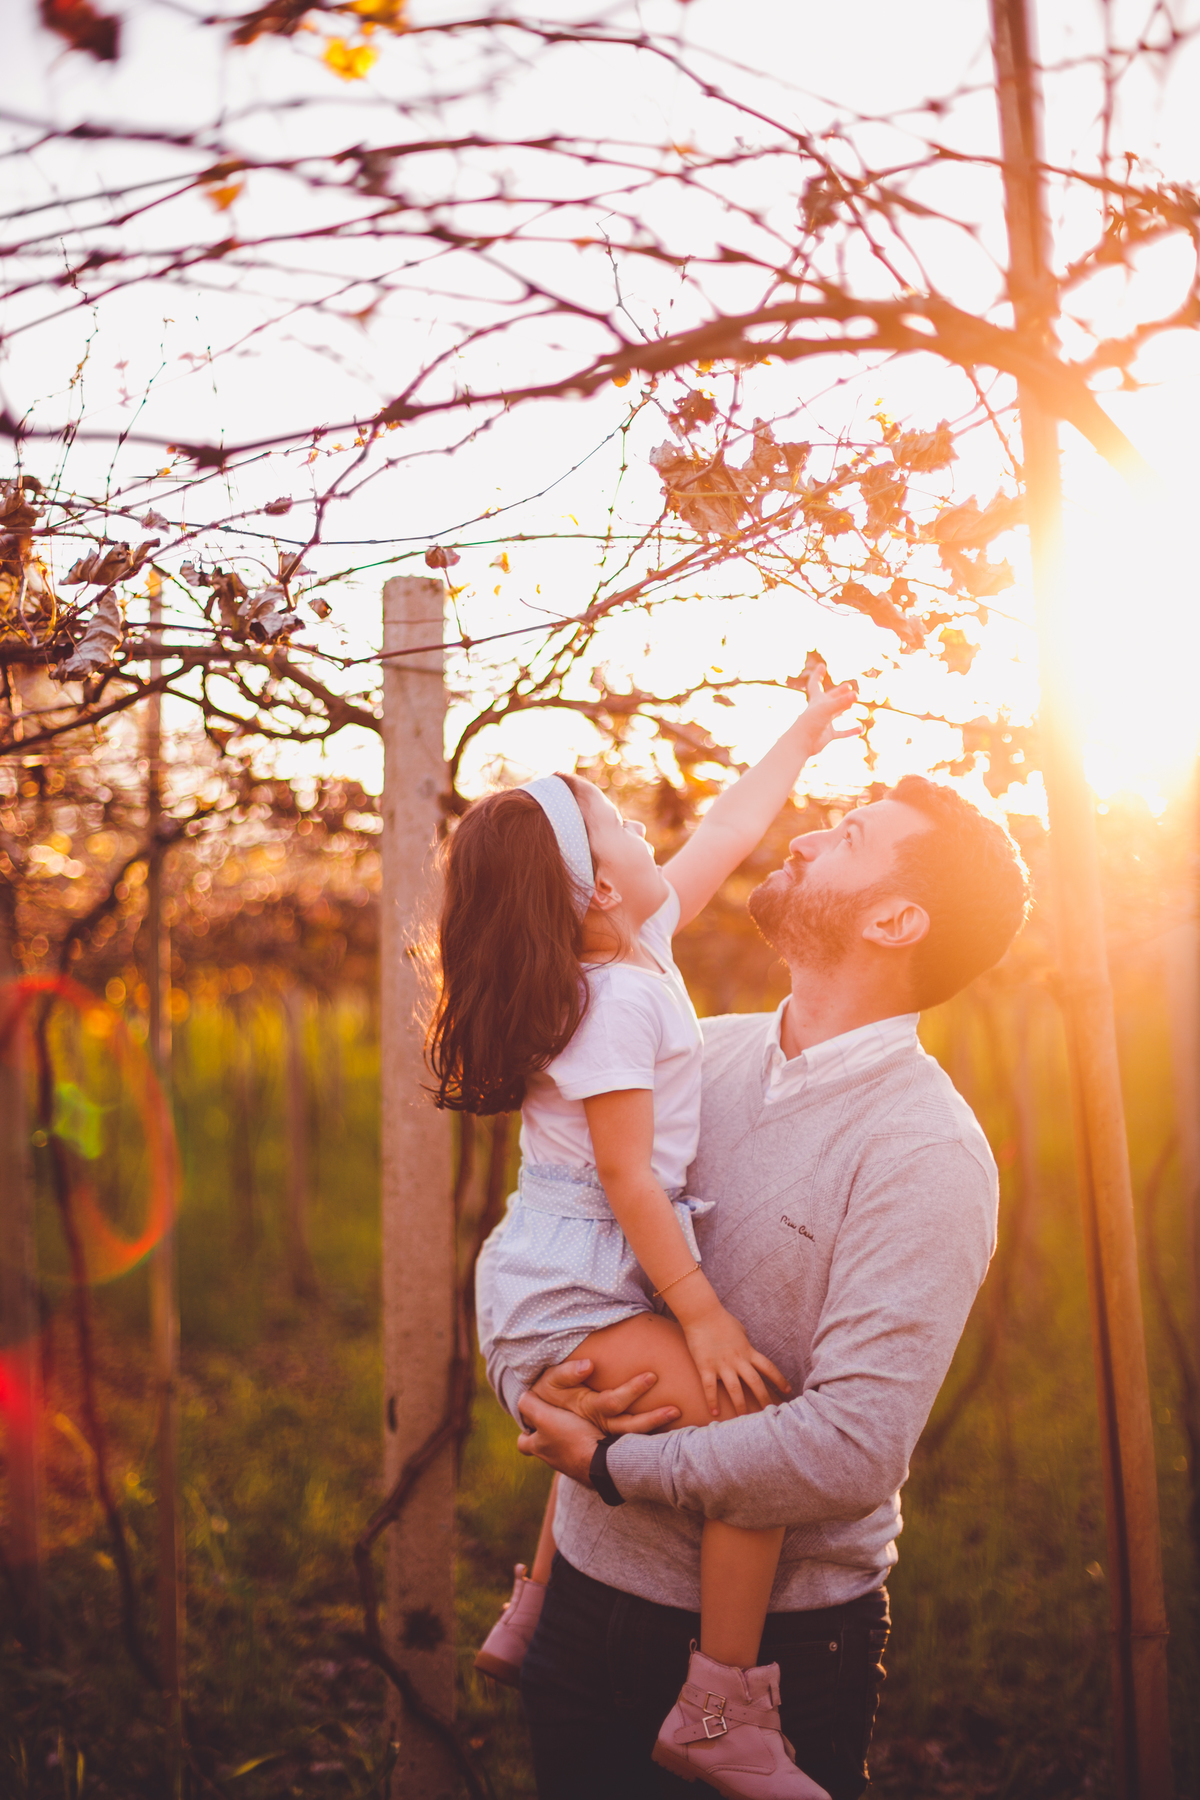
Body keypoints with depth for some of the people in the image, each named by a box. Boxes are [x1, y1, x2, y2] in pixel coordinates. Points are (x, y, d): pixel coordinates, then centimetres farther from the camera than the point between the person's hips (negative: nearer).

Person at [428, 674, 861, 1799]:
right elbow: (626, 1172, -22)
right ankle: (720, 1708, -11)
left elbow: (725, 832, 18)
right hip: (576, 1293, -11)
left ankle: (533, 1616, 46)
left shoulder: (638, 946, 7)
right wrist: (702, 1313, -22)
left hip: (555, 1281, 11)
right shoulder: (619, 999, -19)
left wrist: (804, 732, 26)